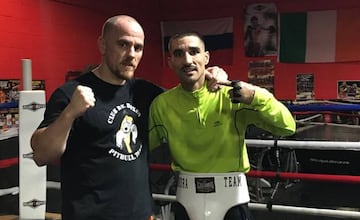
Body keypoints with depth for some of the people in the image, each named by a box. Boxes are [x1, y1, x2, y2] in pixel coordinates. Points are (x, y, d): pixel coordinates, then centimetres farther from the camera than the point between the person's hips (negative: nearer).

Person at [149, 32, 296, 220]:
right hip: (186, 197, 2)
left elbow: (287, 127, -14)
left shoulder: (232, 95, -12)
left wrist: (256, 97, -28)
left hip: (231, 196, -1)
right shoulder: (161, 105, -4)